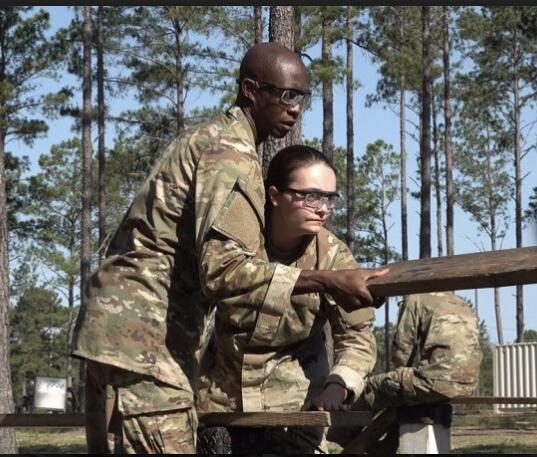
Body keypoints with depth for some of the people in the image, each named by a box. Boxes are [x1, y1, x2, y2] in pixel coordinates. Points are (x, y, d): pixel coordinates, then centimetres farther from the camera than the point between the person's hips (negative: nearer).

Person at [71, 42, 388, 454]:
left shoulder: (211, 141, 20)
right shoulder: (231, 153, -12)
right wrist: (332, 283, -26)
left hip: (138, 339, 11)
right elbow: (224, 267, -25)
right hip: (140, 339, -11)